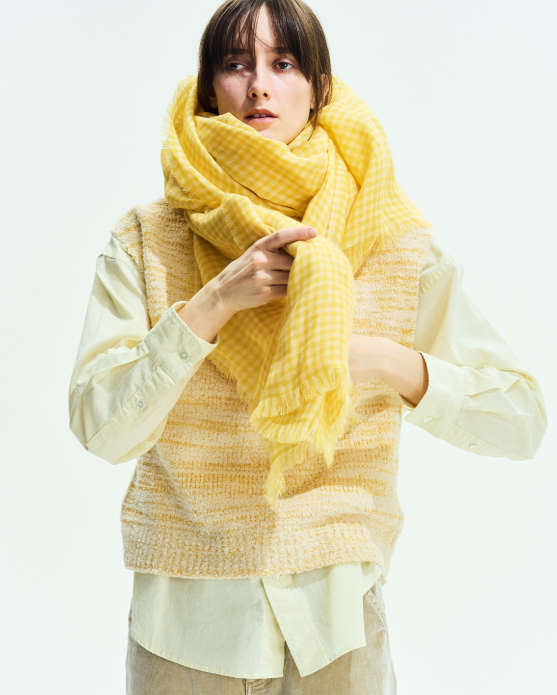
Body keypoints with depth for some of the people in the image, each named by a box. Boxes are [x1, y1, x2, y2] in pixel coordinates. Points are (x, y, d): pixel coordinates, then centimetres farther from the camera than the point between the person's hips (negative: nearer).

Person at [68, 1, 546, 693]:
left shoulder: (393, 240, -4)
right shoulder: (146, 240, -4)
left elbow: (523, 416, -3)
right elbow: (100, 426, -13)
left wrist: (391, 364, -18)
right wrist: (214, 300, -22)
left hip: (333, 616, 0)